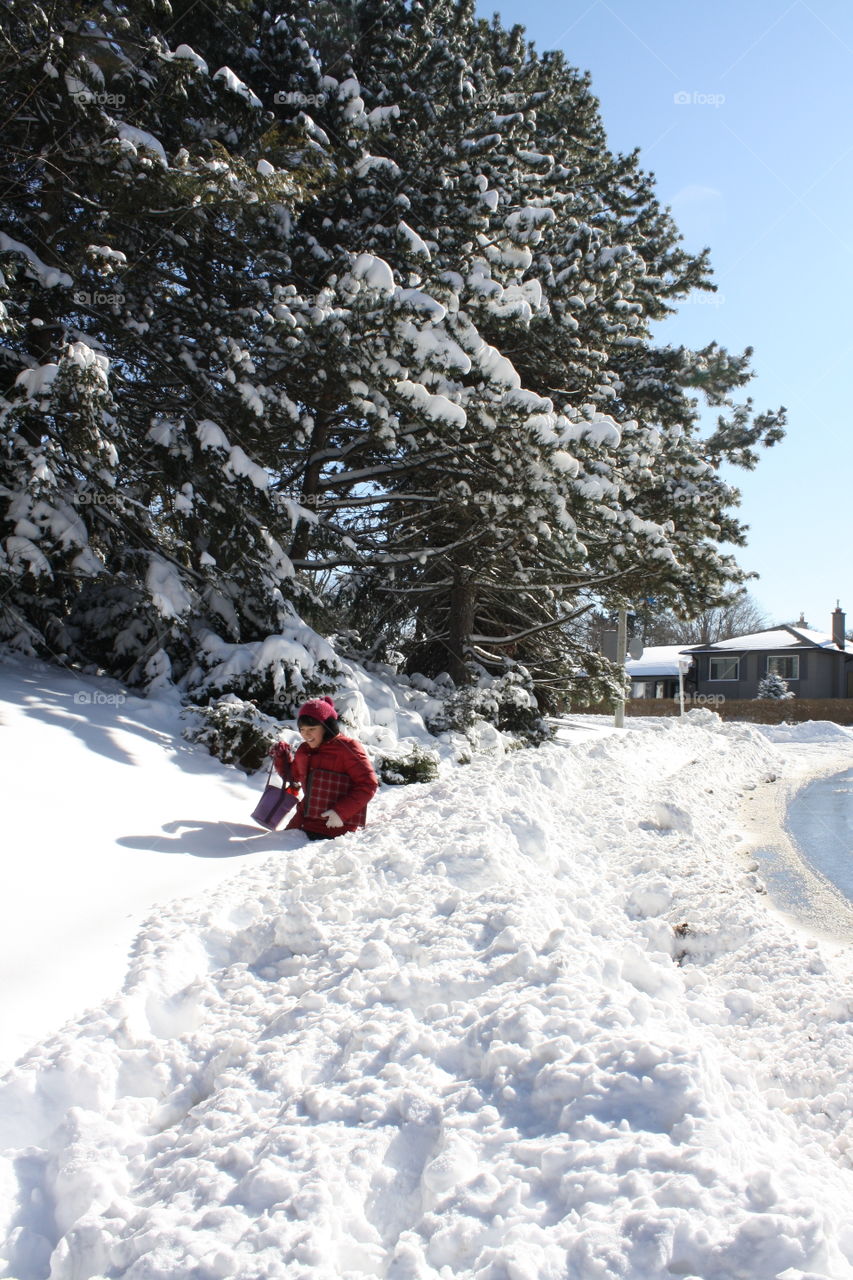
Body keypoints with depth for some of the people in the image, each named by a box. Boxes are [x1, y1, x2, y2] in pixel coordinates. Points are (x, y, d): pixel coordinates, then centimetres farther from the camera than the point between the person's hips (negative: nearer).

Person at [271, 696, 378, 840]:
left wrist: (341, 811, -21)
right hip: (303, 822, 8)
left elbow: (368, 785, -15)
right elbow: (292, 775, 31)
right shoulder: (303, 751, 12)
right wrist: (280, 757, 11)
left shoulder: (347, 748, -12)